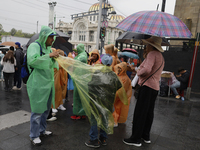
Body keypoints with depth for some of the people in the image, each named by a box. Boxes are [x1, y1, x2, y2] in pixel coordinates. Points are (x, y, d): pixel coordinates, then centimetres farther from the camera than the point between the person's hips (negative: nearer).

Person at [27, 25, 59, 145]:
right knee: (38, 110, 1)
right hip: (38, 84, -8)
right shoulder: (34, 46, -9)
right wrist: (49, 55, -25)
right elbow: (32, 60, -26)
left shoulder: (48, 47, 13)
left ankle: (42, 130, 34)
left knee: (46, 108, 16)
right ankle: (34, 136, 18)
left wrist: (55, 58, 0)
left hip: (48, 83, 8)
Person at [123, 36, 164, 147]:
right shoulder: (161, 57, 20)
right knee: (149, 112, 15)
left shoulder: (152, 54, -10)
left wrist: (139, 72, -7)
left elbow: (147, 69, -25)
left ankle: (136, 139, 2)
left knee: (140, 113, -5)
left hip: (147, 86, -10)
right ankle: (146, 136, 26)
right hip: (155, 87, 10)